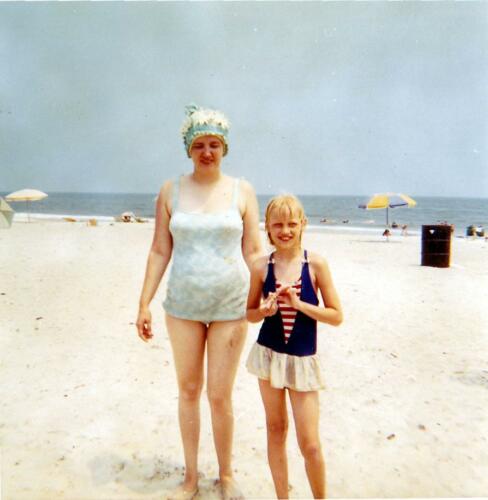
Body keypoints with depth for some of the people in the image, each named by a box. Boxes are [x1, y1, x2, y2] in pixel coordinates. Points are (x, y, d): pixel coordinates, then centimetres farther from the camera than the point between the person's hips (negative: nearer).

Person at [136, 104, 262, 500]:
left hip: (230, 306, -1)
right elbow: (160, 252, 3)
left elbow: (253, 251, 1)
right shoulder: (171, 191, 2)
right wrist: (144, 303, 1)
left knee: (220, 396, 5)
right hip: (183, 305, 2)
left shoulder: (242, 191, 0)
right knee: (188, 390, 14)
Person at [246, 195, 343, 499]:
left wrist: (299, 303, -18)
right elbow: (250, 314, 7)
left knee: (310, 443, 4)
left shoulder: (316, 264, -9)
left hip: (303, 359, -2)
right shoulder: (262, 267, -4)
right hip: (269, 354, 2)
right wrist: (265, 310, -15)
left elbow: (336, 316, -7)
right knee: (276, 430, 15)